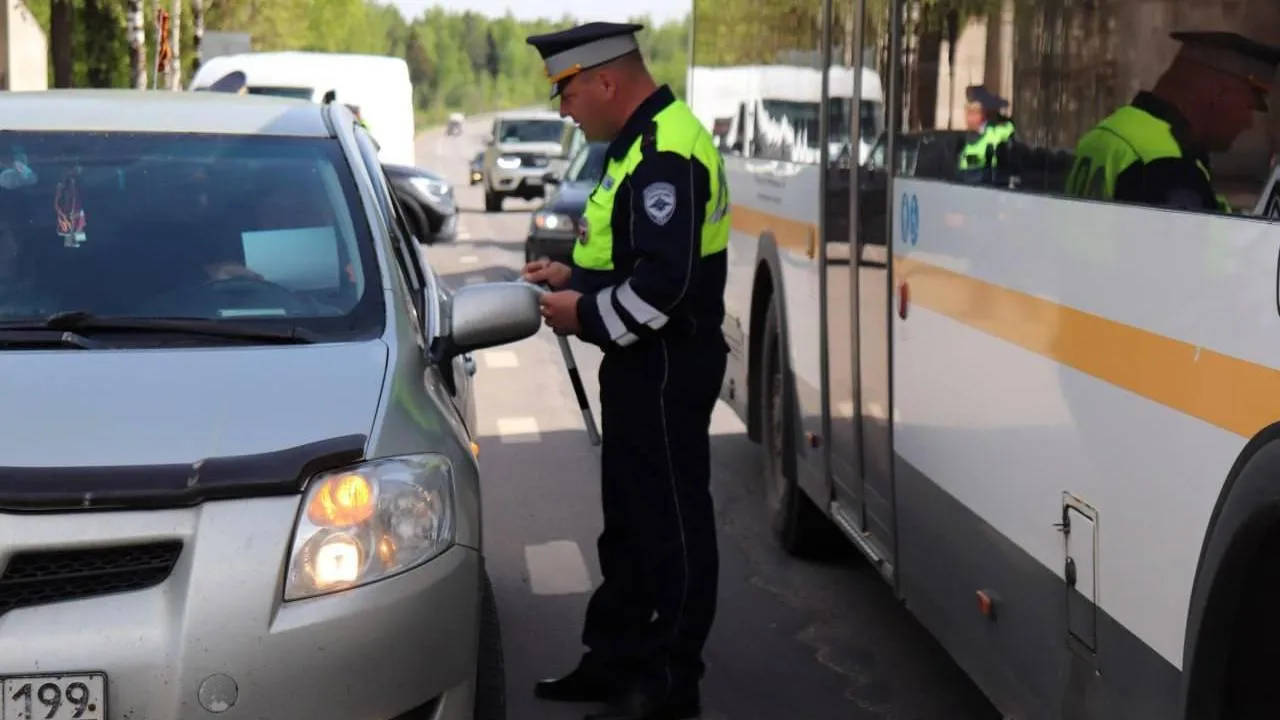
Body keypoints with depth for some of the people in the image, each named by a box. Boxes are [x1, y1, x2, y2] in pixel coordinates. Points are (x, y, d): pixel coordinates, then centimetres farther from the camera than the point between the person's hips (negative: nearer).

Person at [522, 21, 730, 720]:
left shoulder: (669, 152, -20)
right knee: (627, 518, 18)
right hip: (641, 364, 11)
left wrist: (585, 314, -16)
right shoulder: (639, 143, 13)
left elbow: (667, 277, -27)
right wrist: (572, 276, 10)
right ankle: (616, 658, 30)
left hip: (669, 366, -11)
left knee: (672, 524, 0)